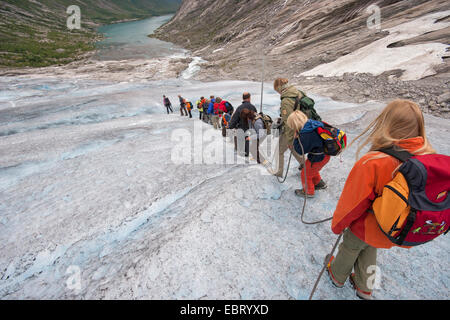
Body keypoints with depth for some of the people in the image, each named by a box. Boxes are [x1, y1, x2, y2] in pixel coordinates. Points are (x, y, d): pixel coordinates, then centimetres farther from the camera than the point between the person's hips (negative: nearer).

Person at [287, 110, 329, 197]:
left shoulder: (305, 134, -32)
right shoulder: (312, 123, -4)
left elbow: (300, 151, -22)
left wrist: (296, 139, -14)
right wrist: (298, 137, -2)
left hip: (318, 158, -9)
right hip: (324, 154, 9)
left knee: (305, 174, 12)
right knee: (313, 170, 32)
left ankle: (308, 192, 34)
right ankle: (319, 183, 55)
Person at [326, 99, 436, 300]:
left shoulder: (373, 163, -35)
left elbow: (352, 202, -24)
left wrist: (337, 224, -6)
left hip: (365, 228, -5)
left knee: (349, 251, 24)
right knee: (369, 254, 31)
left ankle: (337, 276, 52)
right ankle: (364, 289, 53)